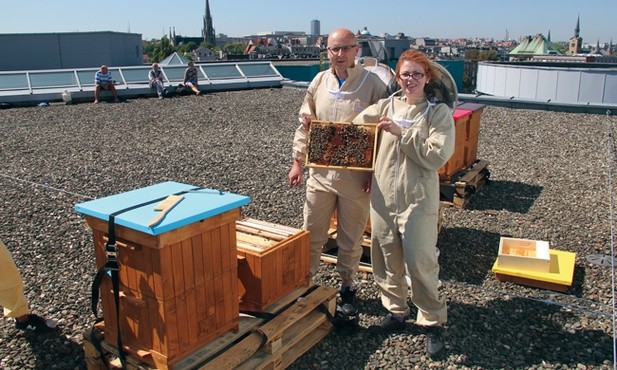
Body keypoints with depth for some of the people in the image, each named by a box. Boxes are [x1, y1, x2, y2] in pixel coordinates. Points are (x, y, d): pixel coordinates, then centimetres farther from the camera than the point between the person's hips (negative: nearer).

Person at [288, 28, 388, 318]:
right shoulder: (319, 82, 5)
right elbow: (304, 124, 12)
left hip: (356, 177, -3)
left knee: (351, 239, 11)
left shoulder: (373, 84, -7)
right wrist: (297, 161, 8)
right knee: (311, 234, 12)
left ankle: (347, 287, 30)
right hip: (320, 172, 3)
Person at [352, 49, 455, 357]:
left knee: (420, 262, 0)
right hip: (382, 197, 5)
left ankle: (432, 323, 20)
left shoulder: (439, 112, -5)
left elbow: (437, 156, -15)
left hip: (418, 200, -4)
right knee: (385, 259, 14)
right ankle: (396, 312, 34)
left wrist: (402, 133, -18)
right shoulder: (386, 106, 6)